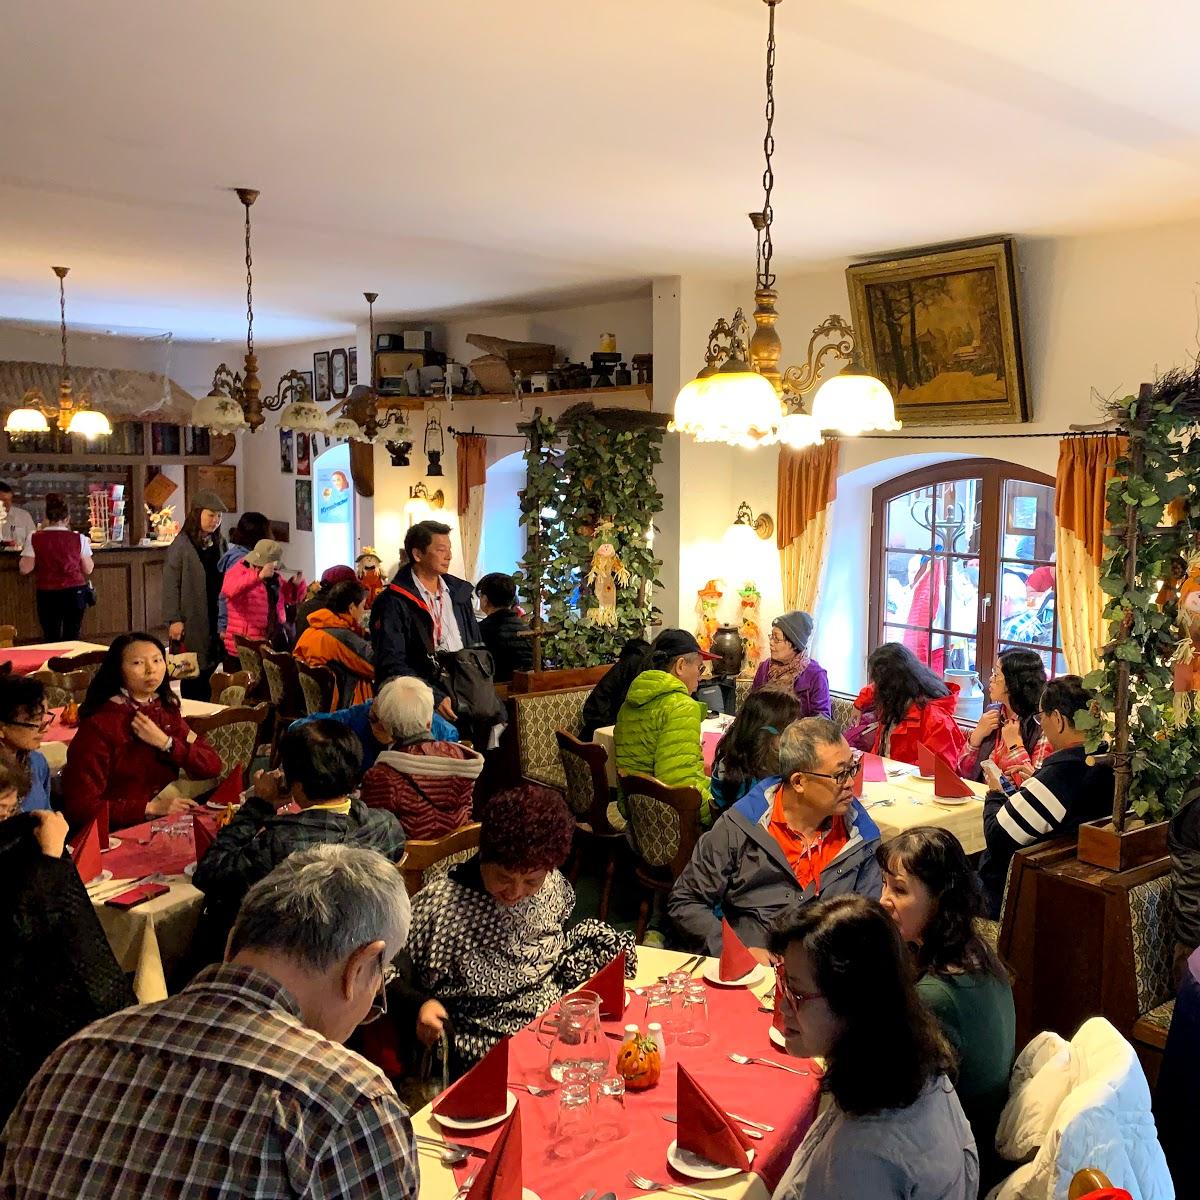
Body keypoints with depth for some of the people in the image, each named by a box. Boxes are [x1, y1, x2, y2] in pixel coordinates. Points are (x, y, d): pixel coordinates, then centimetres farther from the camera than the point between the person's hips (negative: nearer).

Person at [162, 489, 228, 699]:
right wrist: (174, 619, -14)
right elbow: (170, 584, -10)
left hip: (214, 618, 5)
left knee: (210, 668, 8)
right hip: (191, 621, -5)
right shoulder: (181, 544, -8)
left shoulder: (219, 543, 10)